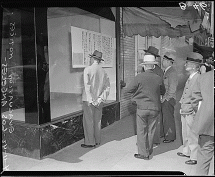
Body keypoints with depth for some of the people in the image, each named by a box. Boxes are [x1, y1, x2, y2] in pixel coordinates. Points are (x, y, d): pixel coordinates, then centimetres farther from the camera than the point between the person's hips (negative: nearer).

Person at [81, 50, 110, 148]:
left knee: (88, 121, 2)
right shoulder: (103, 71, 6)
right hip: (99, 101, 5)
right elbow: (107, 87, 2)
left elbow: (87, 86, -15)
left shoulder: (88, 69, -8)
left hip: (89, 100, -5)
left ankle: (90, 142, 8)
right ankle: (97, 141, 23)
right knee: (97, 120, 14)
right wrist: (101, 98, -2)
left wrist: (90, 100, -13)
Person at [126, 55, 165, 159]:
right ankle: (149, 151, 30)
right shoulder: (158, 78, -3)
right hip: (155, 108, 3)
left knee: (141, 131, 7)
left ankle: (143, 153, 12)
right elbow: (163, 92, 12)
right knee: (151, 130, 16)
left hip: (142, 107, -3)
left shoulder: (139, 77, -11)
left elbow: (128, 90, -7)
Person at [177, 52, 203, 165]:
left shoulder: (199, 78, -17)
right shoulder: (190, 78, 12)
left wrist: (193, 109, -16)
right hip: (185, 111, 9)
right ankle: (186, 151, 36)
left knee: (192, 135, 1)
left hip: (192, 112, -9)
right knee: (185, 134, 20)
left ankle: (195, 157, 13)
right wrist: (182, 107, 14)